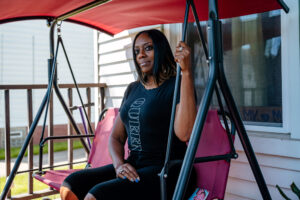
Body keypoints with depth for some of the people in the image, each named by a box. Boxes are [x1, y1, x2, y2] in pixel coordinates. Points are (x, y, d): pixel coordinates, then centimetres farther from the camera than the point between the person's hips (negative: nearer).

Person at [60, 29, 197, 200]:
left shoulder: (176, 86, -5)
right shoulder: (133, 89, 17)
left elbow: (184, 134, -25)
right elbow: (116, 137, 18)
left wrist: (186, 72, -26)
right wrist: (119, 164, -4)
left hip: (165, 172, -7)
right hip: (133, 168, 7)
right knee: (70, 185, -11)